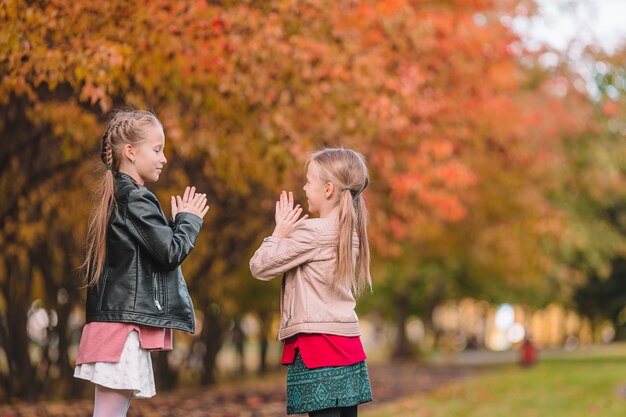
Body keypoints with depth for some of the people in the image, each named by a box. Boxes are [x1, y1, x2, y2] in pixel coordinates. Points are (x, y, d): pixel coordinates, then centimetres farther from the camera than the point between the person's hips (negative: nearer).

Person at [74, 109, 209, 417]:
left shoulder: (115, 199, 19)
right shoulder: (137, 200, -10)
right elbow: (170, 253, -11)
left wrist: (177, 222, 13)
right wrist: (189, 220, 5)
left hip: (112, 320, 10)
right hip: (127, 322, -10)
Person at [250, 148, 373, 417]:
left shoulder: (312, 231, -12)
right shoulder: (350, 232, 13)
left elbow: (260, 267, -9)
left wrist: (279, 233, 2)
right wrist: (291, 232, 11)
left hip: (318, 344, -9)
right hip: (347, 342, 9)